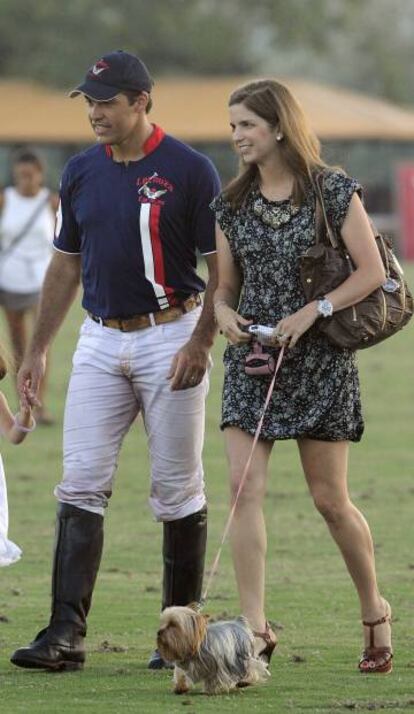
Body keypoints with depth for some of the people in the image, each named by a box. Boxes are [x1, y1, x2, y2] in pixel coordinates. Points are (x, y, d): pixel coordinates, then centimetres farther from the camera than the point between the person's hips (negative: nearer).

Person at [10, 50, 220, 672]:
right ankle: (66, 632, -8)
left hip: (171, 336, -5)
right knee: (81, 483, -4)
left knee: (177, 491, 1)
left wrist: (201, 342, -16)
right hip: (101, 340, 5)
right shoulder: (82, 172, 8)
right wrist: (37, 349, 14)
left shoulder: (189, 171, -8)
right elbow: (66, 264, 16)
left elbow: (222, 266, -7)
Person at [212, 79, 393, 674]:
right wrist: (224, 313, -8)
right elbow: (226, 285, 14)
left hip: (319, 358, -4)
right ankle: (256, 629, -12)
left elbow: (372, 272, -8)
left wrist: (313, 310, -18)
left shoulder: (334, 191, -5)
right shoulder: (232, 204, 8)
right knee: (245, 488, -11)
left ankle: (374, 610, 24)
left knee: (330, 498, 2)